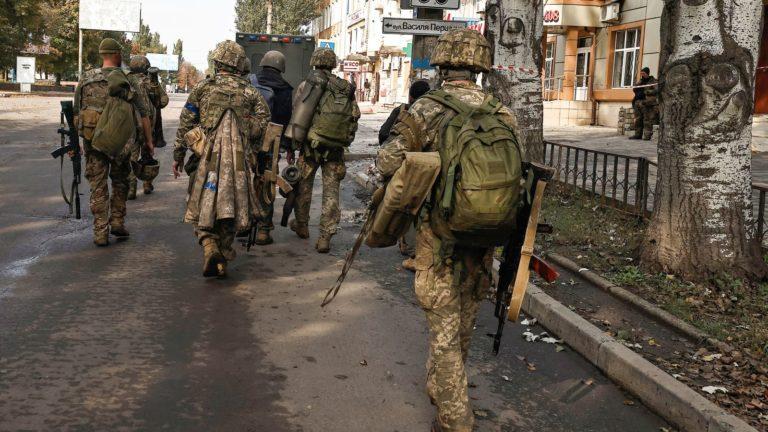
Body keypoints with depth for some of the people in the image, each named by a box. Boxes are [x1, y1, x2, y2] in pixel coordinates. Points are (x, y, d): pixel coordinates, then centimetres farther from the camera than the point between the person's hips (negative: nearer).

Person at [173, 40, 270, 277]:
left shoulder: (203, 88, 4)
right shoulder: (250, 93, 6)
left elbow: (185, 124, 4)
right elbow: (261, 125, -2)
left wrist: (178, 155, 12)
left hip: (207, 159, -1)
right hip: (237, 161, 1)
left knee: (203, 207, 10)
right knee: (230, 209, 10)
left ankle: (209, 246, -14)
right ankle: (222, 261, 14)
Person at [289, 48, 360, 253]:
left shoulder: (306, 86, -5)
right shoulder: (347, 89, 3)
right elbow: (354, 119, 4)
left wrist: (292, 146, 3)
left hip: (310, 145, -1)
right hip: (335, 150, 1)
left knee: (304, 186, 18)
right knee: (331, 192, 4)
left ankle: (302, 226, 34)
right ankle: (325, 237, 1)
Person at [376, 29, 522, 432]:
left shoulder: (424, 110, -13)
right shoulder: (503, 114, -2)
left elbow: (387, 164, -12)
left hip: (440, 236, -4)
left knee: (444, 327, 6)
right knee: (464, 320, 22)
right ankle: (440, 385, 43)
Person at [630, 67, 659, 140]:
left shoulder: (653, 81, 1)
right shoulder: (640, 82, 22)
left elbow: (656, 90, -11)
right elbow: (634, 89, 15)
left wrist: (645, 92, -16)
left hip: (648, 104, -6)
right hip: (638, 103, 6)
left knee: (647, 121, -9)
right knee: (638, 120, 5)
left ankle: (647, 135, -8)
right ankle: (638, 134, 10)